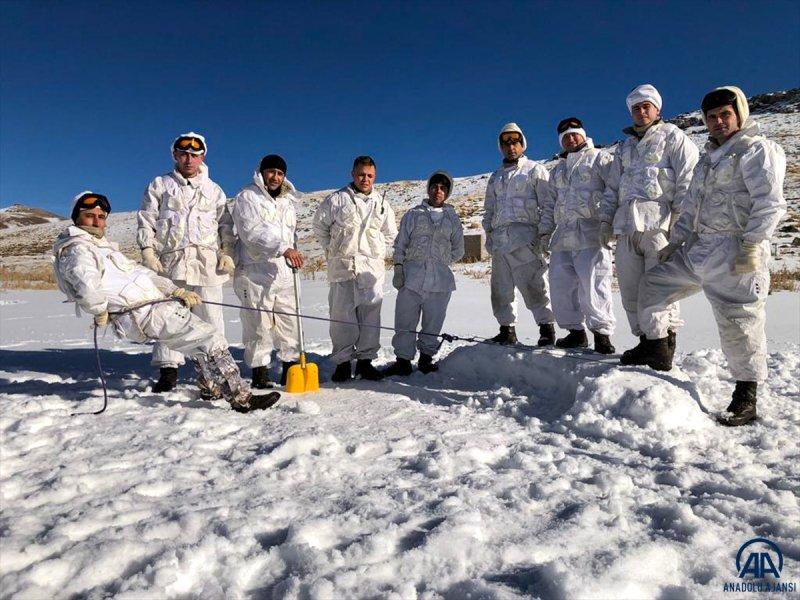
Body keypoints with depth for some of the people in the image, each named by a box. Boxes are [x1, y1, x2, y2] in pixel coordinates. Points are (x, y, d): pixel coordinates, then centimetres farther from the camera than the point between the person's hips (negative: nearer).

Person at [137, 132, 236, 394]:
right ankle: (168, 370, 5)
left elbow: (226, 225, 16)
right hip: (170, 262, 0)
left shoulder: (214, 190, 18)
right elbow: (146, 221, 11)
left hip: (207, 262, 0)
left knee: (210, 318, -4)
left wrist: (227, 254, 3)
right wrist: (148, 251, -1)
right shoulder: (160, 185, 15)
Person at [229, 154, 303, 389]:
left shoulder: (287, 201, 22)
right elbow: (252, 232, -16)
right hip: (255, 272, -6)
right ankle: (260, 372, 6)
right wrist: (283, 248, -26)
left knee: (290, 322, 5)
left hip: (284, 273, 6)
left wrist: (293, 254, 13)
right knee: (258, 325, -3)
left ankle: (291, 369, 14)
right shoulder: (247, 197, 0)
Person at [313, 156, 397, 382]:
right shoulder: (337, 199, 5)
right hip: (342, 266, -2)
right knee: (342, 315, -3)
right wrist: (331, 249, 8)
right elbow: (319, 224, 12)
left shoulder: (381, 202, 14)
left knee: (370, 315, 2)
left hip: (372, 268, 3)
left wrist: (375, 251, 14)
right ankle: (343, 362, 5)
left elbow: (390, 233, 24)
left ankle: (365, 360, 11)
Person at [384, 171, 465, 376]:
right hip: (411, 276, -1)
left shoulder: (453, 219, 14)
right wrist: (398, 269, -2)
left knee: (433, 322, 6)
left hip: (440, 279, 1)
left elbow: (458, 251, 18)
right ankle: (403, 360, 6)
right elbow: (400, 244, 8)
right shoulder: (413, 214, 11)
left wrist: (440, 262, 10)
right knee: (405, 321, -2)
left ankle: (426, 358, 19)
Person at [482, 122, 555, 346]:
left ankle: (546, 328, -2)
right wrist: (488, 232, 14)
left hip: (525, 237, -6)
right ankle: (507, 330, 13)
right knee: (500, 289, 5)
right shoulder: (496, 177, 25)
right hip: (499, 239, 6)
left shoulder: (534, 170, 9)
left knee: (534, 286, -10)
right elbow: (489, 208, 27)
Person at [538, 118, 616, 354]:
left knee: (593, 285, -12)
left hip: (590, 234, -6)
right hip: (562, 236, 7)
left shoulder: (599, 158, 7)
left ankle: (602, 332, -2)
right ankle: (576, 331, 14)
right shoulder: (558, 170, 27)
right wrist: (545, 231, 19)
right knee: (560, 285, 3)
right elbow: (549, 203, 28)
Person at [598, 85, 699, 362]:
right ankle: (644, 340, 11)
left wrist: (680, 218, -11)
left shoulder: (673, 136, 10)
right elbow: (612, 188, 26)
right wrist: (606, 220, 16)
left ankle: (666, 342, 0)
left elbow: (687, 180, -1)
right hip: (626, 224, 6)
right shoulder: (625, 146, 28)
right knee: (630, 289, 2)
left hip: (658, 221, -5)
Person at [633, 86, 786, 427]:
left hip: (734, 254, -8)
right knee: (653, 284, 9)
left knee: (738, 324, -5)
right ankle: (658, 353, 20)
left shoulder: (756, 149, -3)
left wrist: (751, 245, -22)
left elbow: (769, 202, -14)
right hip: (698, 249, 9)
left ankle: (746, 399, 7)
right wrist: (675, 242, 17)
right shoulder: (708, 157, 22)